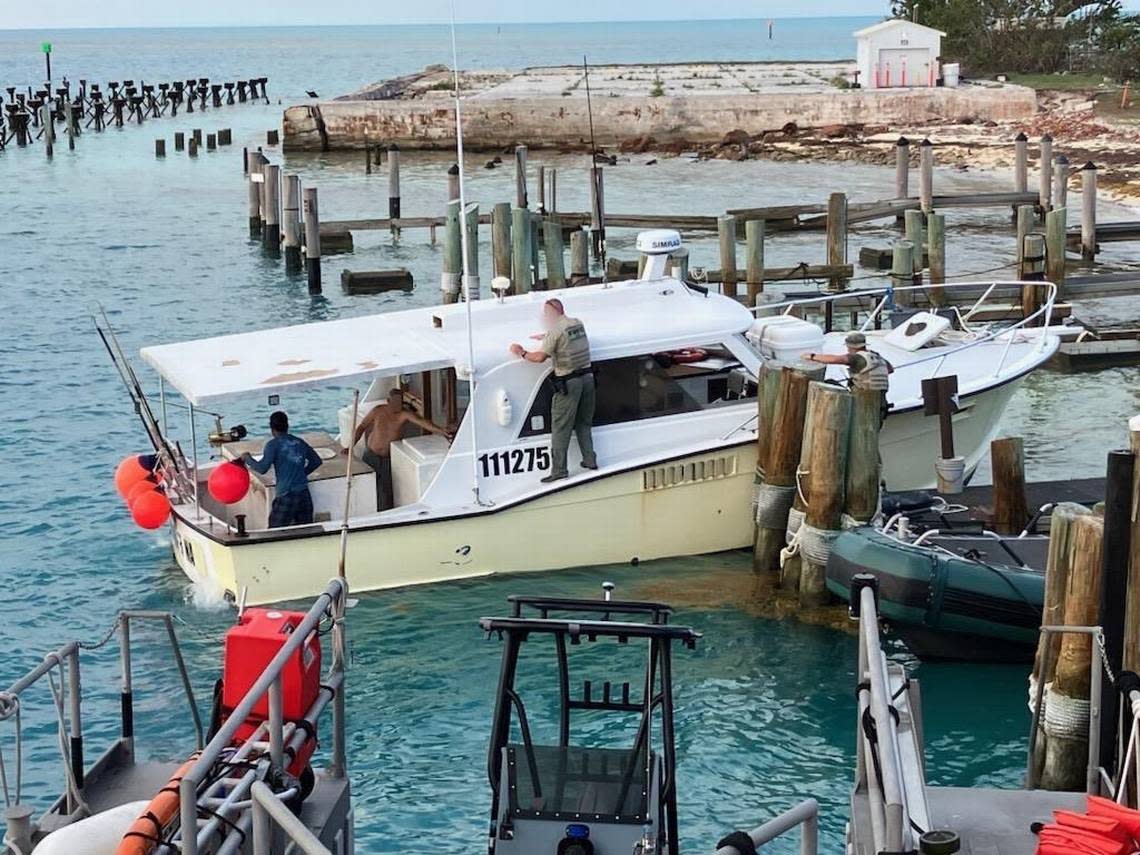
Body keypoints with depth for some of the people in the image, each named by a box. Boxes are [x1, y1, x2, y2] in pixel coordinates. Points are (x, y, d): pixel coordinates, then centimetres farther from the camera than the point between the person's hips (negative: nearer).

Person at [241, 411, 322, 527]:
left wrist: (248, 459, 4)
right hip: (304, 494, 6)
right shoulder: (299, 442, 13)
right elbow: (316, 461, 21)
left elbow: (262, 468, -12)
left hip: (286, 496, -6)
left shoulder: (273, 445, -5)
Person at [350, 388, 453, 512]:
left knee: (386, 490, -11)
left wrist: (440, 430, -42)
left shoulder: (404, 415, -11)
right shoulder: (378, 411, -5)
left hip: (388, 459, -2)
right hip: (370, 455, 2)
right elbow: (361, 427, 4)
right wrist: (351, 446, -3)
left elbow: (421, 421, -26)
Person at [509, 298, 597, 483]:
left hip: (568, 382, -7)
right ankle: (589, 460, 23)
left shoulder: (555, 332, -16)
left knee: (560, 427, -2)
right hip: (587, 377, 7)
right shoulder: (577, 323, 8)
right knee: (583, 423, 20)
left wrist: (522, 353, -4)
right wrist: (544, 337, 26)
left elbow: (540, 357, -19)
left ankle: (559, 469, -3)